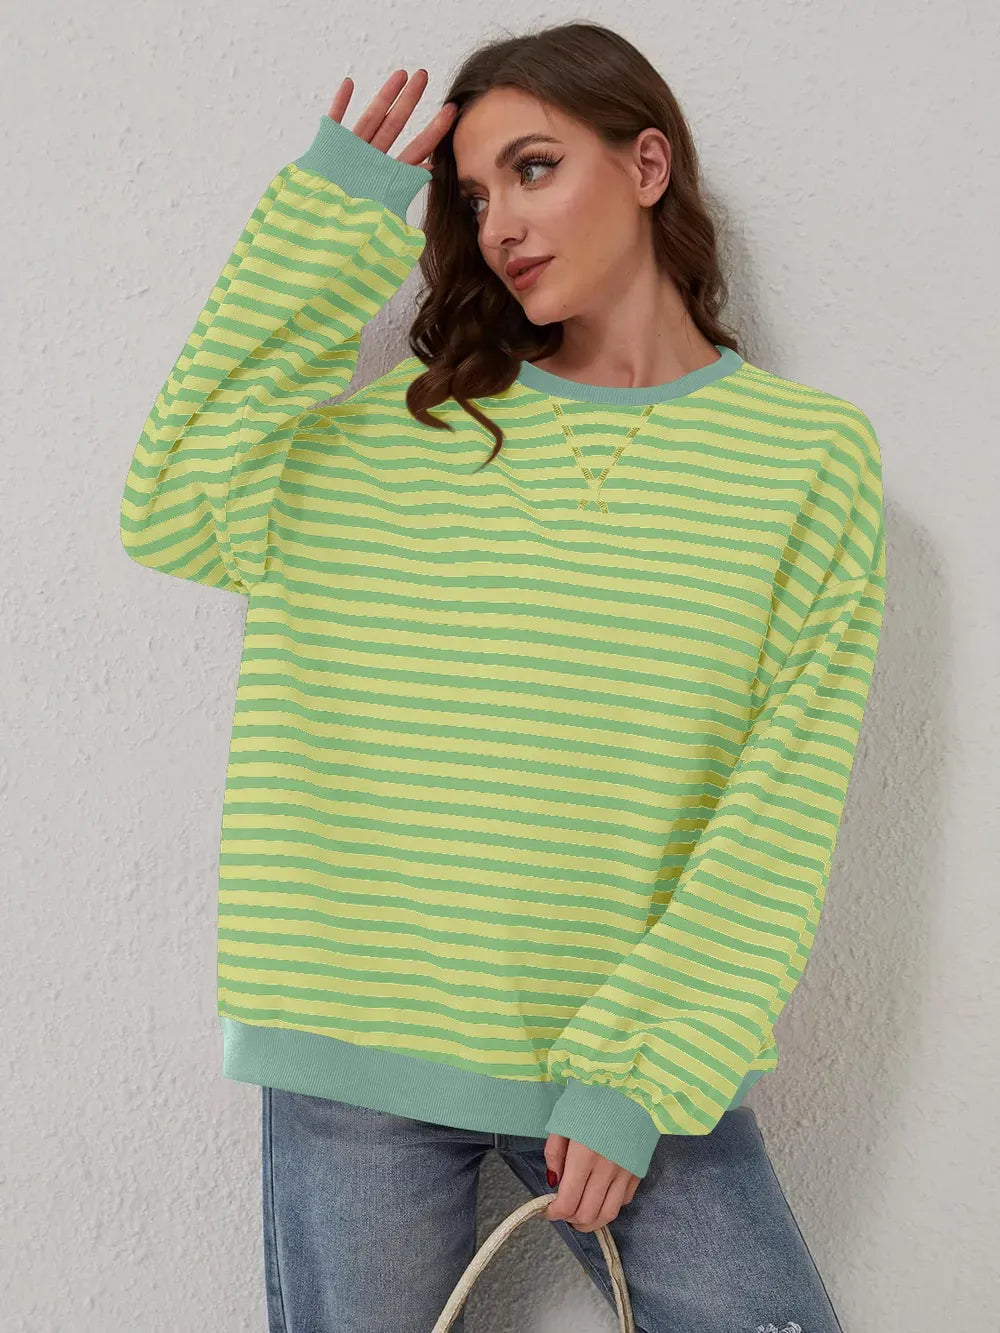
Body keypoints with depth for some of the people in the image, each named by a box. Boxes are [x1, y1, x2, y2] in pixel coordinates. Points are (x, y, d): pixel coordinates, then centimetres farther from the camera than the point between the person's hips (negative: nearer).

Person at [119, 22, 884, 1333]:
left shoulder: (811, 452, 0)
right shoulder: (414, 430, 7)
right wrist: (321, 228, -2)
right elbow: (173, 512, -4)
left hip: (638, 1050, -1)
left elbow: (783, 807, -4)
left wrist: (644, 1073, -10)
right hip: (358, 1045, 1)